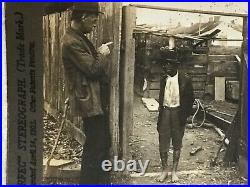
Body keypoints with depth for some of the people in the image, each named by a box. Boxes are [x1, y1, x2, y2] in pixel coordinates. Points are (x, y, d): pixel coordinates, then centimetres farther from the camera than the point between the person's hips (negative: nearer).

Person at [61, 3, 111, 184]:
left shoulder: (80, 38, 14)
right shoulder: (72, 41, -18)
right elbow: (93, 69, -21)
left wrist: (101, 54, 6)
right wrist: (102, 54, -5)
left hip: (98, 101, 10)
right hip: (90, 102, -10)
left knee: (103, 143, 18)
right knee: (95, 147, 0)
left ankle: (103, 181, 32)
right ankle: (88, 181, 16)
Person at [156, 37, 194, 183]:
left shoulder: (185, 80, -7)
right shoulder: (163, 78, 4)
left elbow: (190, 99, -3)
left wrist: (184, 115, -7)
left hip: (178, 113, -3)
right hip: (165, 112, 3)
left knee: (177, 145, 9)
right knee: (163, 144, 5)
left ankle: (174, 171, 22)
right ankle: (164, 170, 20)